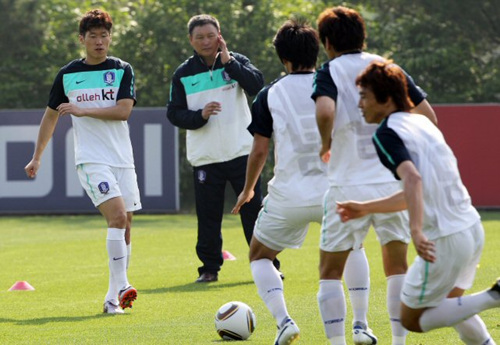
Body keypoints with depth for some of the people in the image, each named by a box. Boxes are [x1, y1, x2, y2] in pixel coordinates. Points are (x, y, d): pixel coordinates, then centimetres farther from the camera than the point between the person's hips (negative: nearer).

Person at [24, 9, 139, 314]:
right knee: (117, 216, -21)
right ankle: (120, 287, -22)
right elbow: (51, 115, 17)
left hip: (123, 160, 2)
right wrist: (38, 157, 20)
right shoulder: (68, 75, 5)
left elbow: (124, 110, -10)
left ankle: (114, 297, 15)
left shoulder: (123, 70, 4)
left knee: (124, 227, 5)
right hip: (91, 160, -2)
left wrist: (83, 110, -16)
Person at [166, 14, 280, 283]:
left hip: (242, 152, -1)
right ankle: (209, 268, 15)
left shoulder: (235, 61, 2)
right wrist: (200, 115, -17)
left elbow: (257, 86, -15)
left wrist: (228, 61, -18)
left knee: (253, 210, 1)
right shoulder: (183, 74, 3)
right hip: (205, 157, 1)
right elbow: (174, 114, 1)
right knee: (208, 217, 3)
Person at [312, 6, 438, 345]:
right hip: (393, 182, 3)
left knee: (331, 272, 8)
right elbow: (428, 116, 4)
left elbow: (325, 111, -24)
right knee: (398, 268, 15)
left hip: (349, 185, -3)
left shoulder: (330, 72, -3)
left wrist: (326, 144, -6)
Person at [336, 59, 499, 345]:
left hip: (445, 240, -9)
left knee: (412, 319, 6)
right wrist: (366, 208, 30)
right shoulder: (421, 123, 16)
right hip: (472, 229, 9)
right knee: (450, 303, 29)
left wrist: (416, 231, -38)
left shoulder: (387, 133, -11)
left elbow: (413, 178, -29)